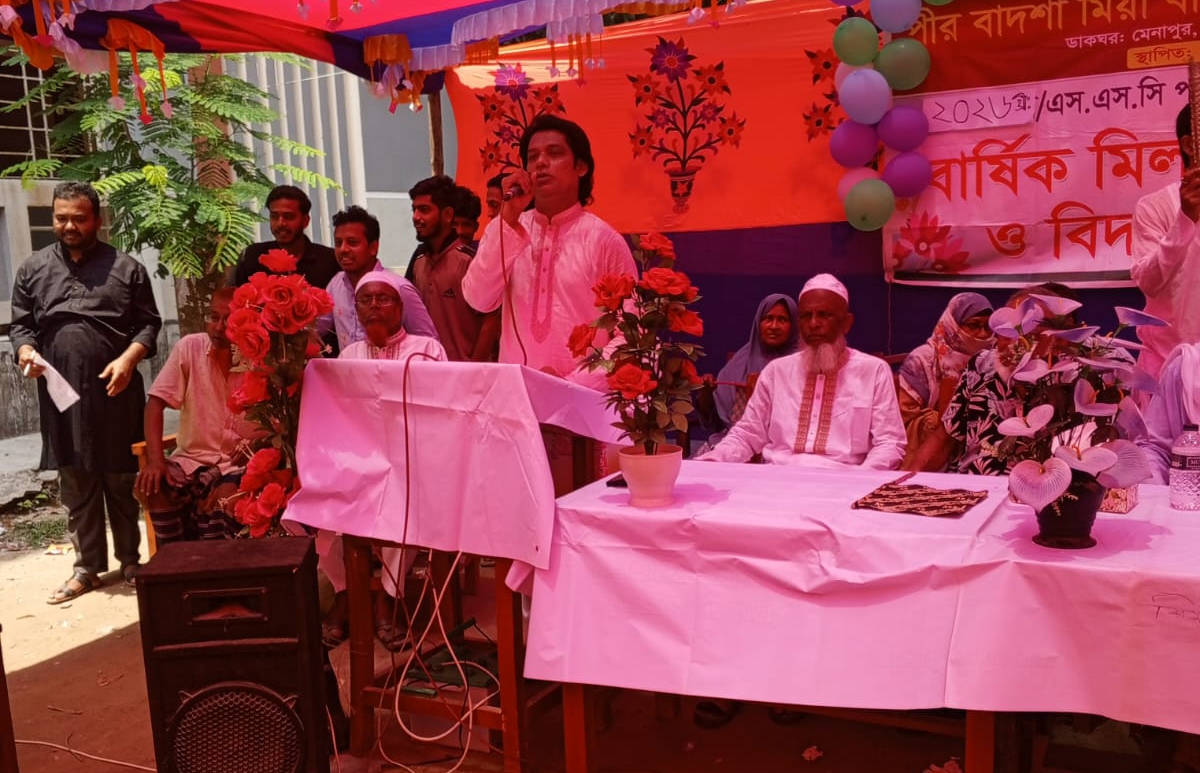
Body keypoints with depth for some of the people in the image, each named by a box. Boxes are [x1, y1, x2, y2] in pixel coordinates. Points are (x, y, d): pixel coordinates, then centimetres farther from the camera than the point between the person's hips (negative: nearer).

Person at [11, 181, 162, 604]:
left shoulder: (126, 267, 3)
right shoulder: (33, 268, 10)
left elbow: (148, 323, 2)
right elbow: (20, 323, 13)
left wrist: (128, 359, -13)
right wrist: (26, 351, -8)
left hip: (116, 392, -2)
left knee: (123, 481, 7)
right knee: (76, 485, 9)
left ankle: (130, 560, 20)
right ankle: (87, 567, 19)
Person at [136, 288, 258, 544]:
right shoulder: (189, 347, -2)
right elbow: (156, 403, -3)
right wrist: (155, 460, -17)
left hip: (241, 465, -3)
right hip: (191, 459, 3)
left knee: (224, 498, -31)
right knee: (152, 485, -23)